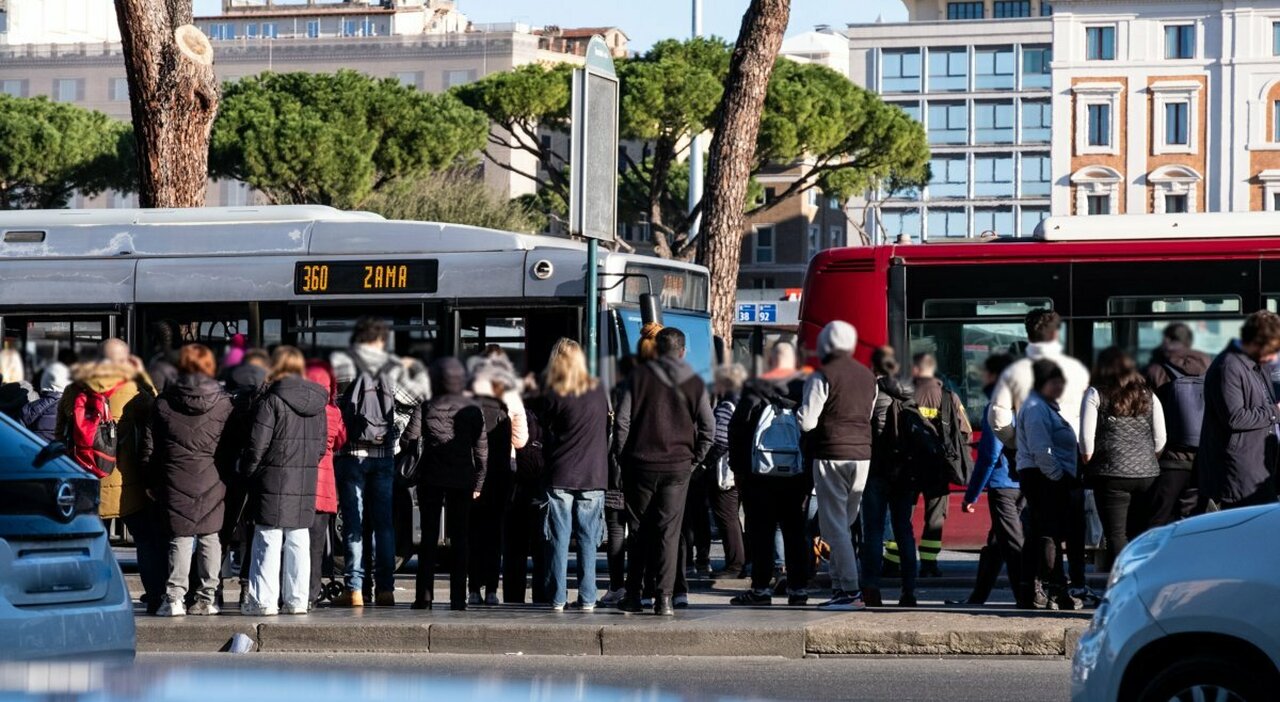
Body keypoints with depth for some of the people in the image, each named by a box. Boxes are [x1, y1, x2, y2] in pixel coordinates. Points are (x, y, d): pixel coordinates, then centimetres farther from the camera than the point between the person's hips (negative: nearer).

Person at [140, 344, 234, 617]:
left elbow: (148, 448, 3)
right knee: (209, 537, 8)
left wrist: (152, 481, 11)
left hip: (176, 481, -1)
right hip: (212, 482, 1)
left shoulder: (163, 403, 0)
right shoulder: (223, 403, 1)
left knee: (180, 538, 2)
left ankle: (175, 598, -4)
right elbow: (232, 447, 2)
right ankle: (207, 597, 9)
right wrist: (228, 477, 10)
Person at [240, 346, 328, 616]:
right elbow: (323, 444, 13)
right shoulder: (318, 402, 8)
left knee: (268, 541, -1)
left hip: (274, 480, -5)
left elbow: (258, 443, -13)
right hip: (306, 482, 5)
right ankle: (297, 600, 11)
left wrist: (247, 471, 0)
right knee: (299, 542, 10)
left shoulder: (272, 399, -11)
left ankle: (263, 600, -2)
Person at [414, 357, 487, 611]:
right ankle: (458, 598, 0)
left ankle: (424, 596, 0)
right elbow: (482, 449, 1)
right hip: (462, 481, 1)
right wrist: (478, 483, 6)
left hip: (431, 478, -1)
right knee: (460, 538, 4)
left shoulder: (428, 408, -3)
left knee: (429, 538, 5)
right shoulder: (472, 409, 0)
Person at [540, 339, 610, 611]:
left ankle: (557, 598, 1)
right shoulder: (599, 391, 2)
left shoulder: (556, 396, -7)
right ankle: (587, 598, 4)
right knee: (587, 539, 6)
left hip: (560, 475, -2)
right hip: (593, 476, 2)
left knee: (559, 539, 3)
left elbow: (546, 425, 3)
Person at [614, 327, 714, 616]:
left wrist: (622, 458, 4)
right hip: (678, 467, 0)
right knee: (669, 532, 2)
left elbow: (622, 420, -4)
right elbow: (708, 426, 1)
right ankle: (664, 598, -4)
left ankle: (633, 595, 8)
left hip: (641, 464, 0)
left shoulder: (639, 376, -1)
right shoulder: (694, 383, 3)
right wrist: (695, 459, 10)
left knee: (638, 530, 9)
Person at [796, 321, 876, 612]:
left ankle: (850, 591, -11)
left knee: (834, 525, -4)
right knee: (846, 523, 14)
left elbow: (806, 421, -13)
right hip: (862, 454, 6)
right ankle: (841, 586, 11)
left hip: (831, 455, -6)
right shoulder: (868, 377, 11)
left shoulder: (823, 377, -10)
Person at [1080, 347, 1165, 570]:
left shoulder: (1096, 395, 0)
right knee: (1141, 537, 8)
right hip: (1147, 476, 4)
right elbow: (1160, 440, 9)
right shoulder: (1148, 396, 11)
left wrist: (1090, 465, 8)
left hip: (1112, 476, -4)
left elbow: (1086, 438, -5)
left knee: (1116, 537, -4)